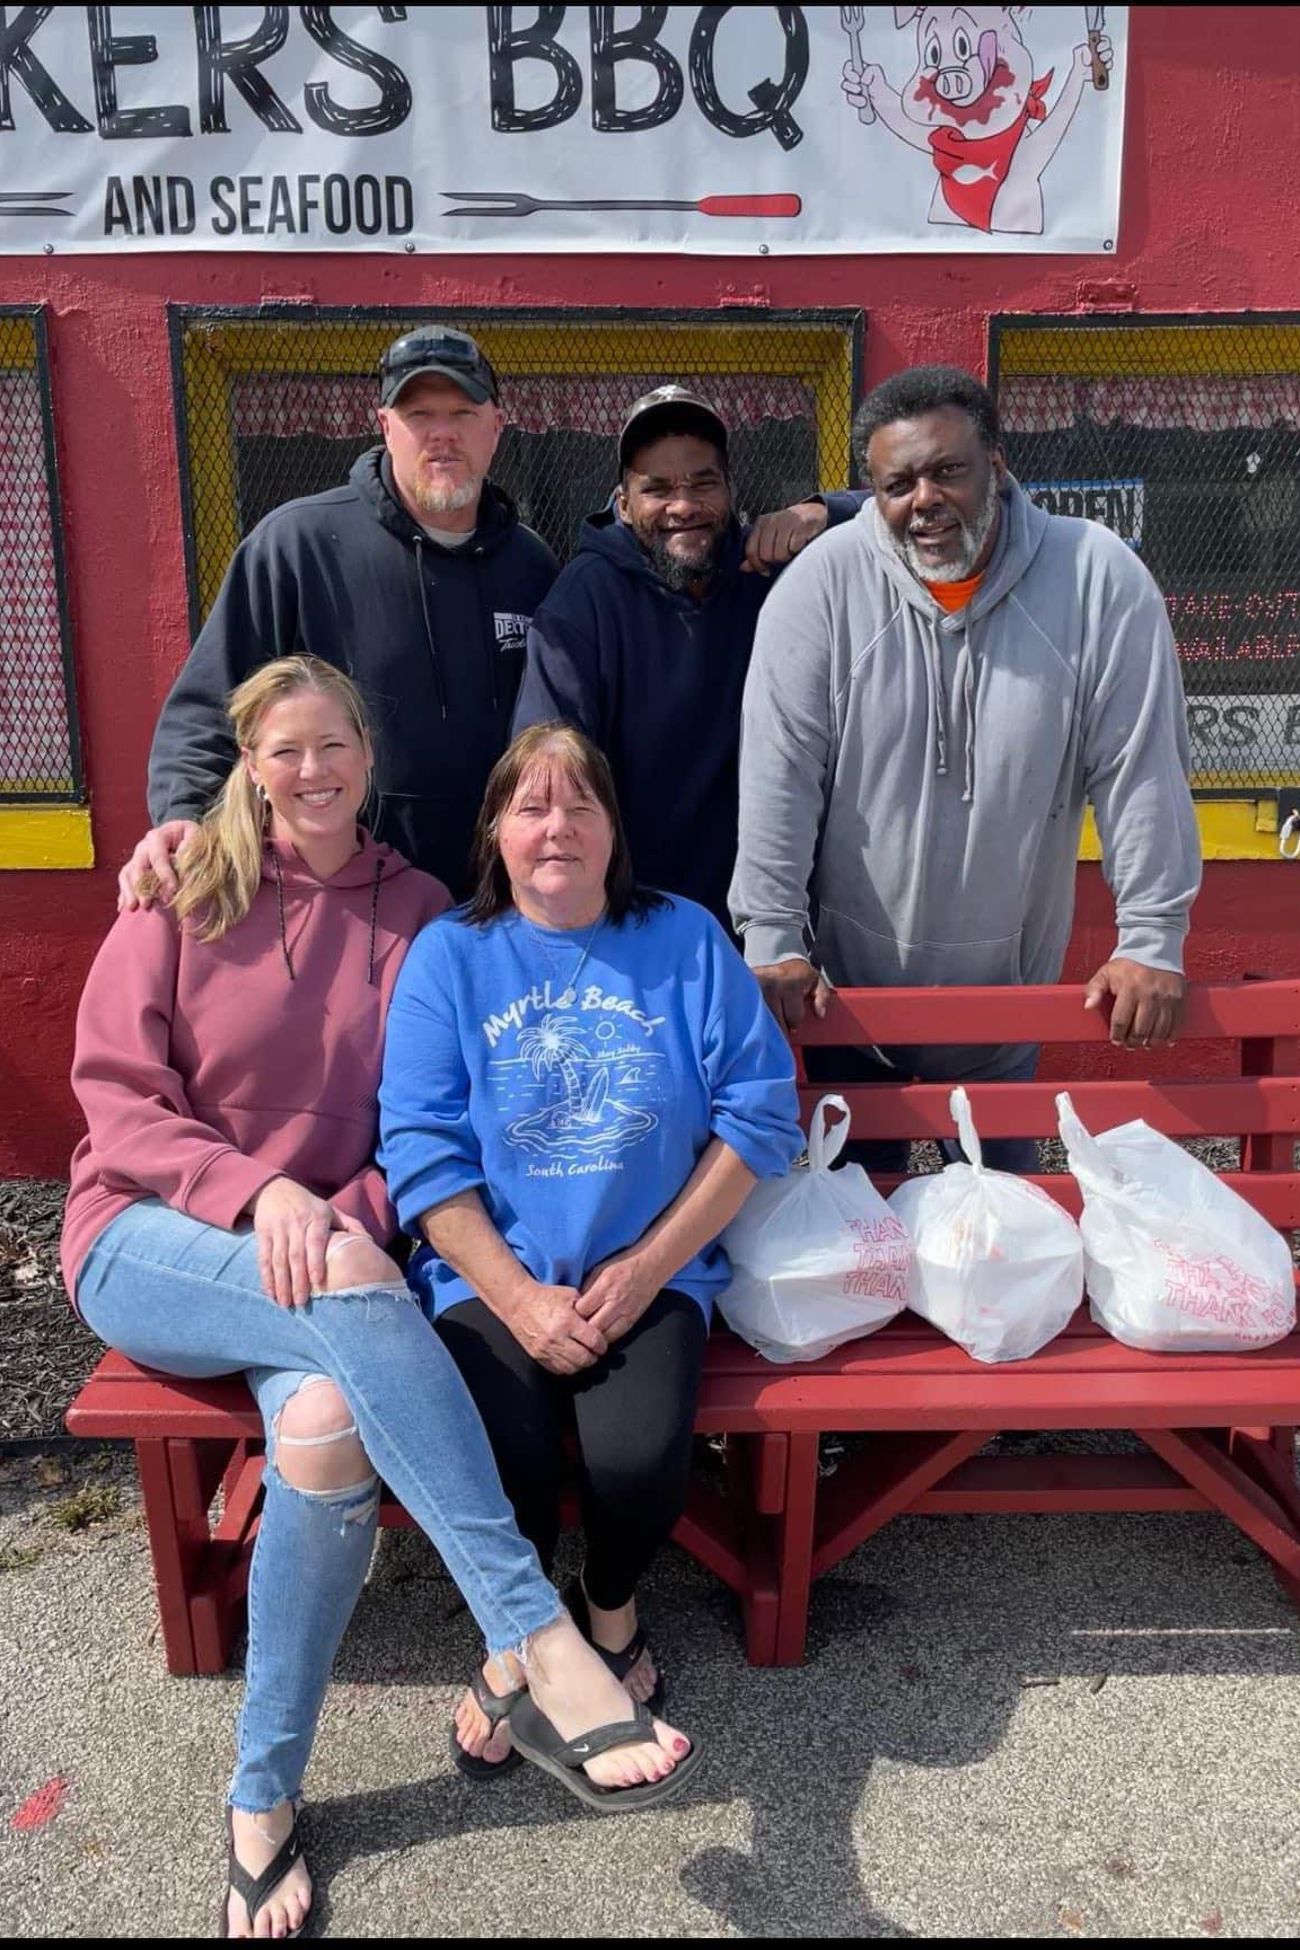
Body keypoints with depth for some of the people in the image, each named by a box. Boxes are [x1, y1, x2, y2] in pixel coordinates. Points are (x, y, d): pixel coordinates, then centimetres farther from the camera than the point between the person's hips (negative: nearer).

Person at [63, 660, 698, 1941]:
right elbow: (118, 1103, -3)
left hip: (323, 1251, 2)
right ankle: (540, 1651, -34)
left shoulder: (418, 914, 7)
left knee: (329, 1428, -31)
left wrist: (348, 1210, -12)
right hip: (148, 1246, -1)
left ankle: (264, 1799, -8)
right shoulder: (182, 900, 2)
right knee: (350, 1290, -35)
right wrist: (260, 1190, -19)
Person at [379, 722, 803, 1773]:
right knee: (499, 1467, -25)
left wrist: (647, 1267, -8)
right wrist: (520, 1299, -12)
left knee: (640, 1460, -24)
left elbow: (759, 1116, 0)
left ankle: (611, 1604, 15)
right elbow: (422, 1152, -4)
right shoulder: (448, 954, 3)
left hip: (653, 1274, 1)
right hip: (492, 1277, 0)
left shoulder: (686, 940, 4)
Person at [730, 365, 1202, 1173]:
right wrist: (773, 939, -15)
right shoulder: (824, 584, -11)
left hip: (1008, 983, 0)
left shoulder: (1100, 578, -10)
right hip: (846, 981, 0)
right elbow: (780, 773, -12)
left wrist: (1151, 942, -8)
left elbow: (1142, 770, -8)